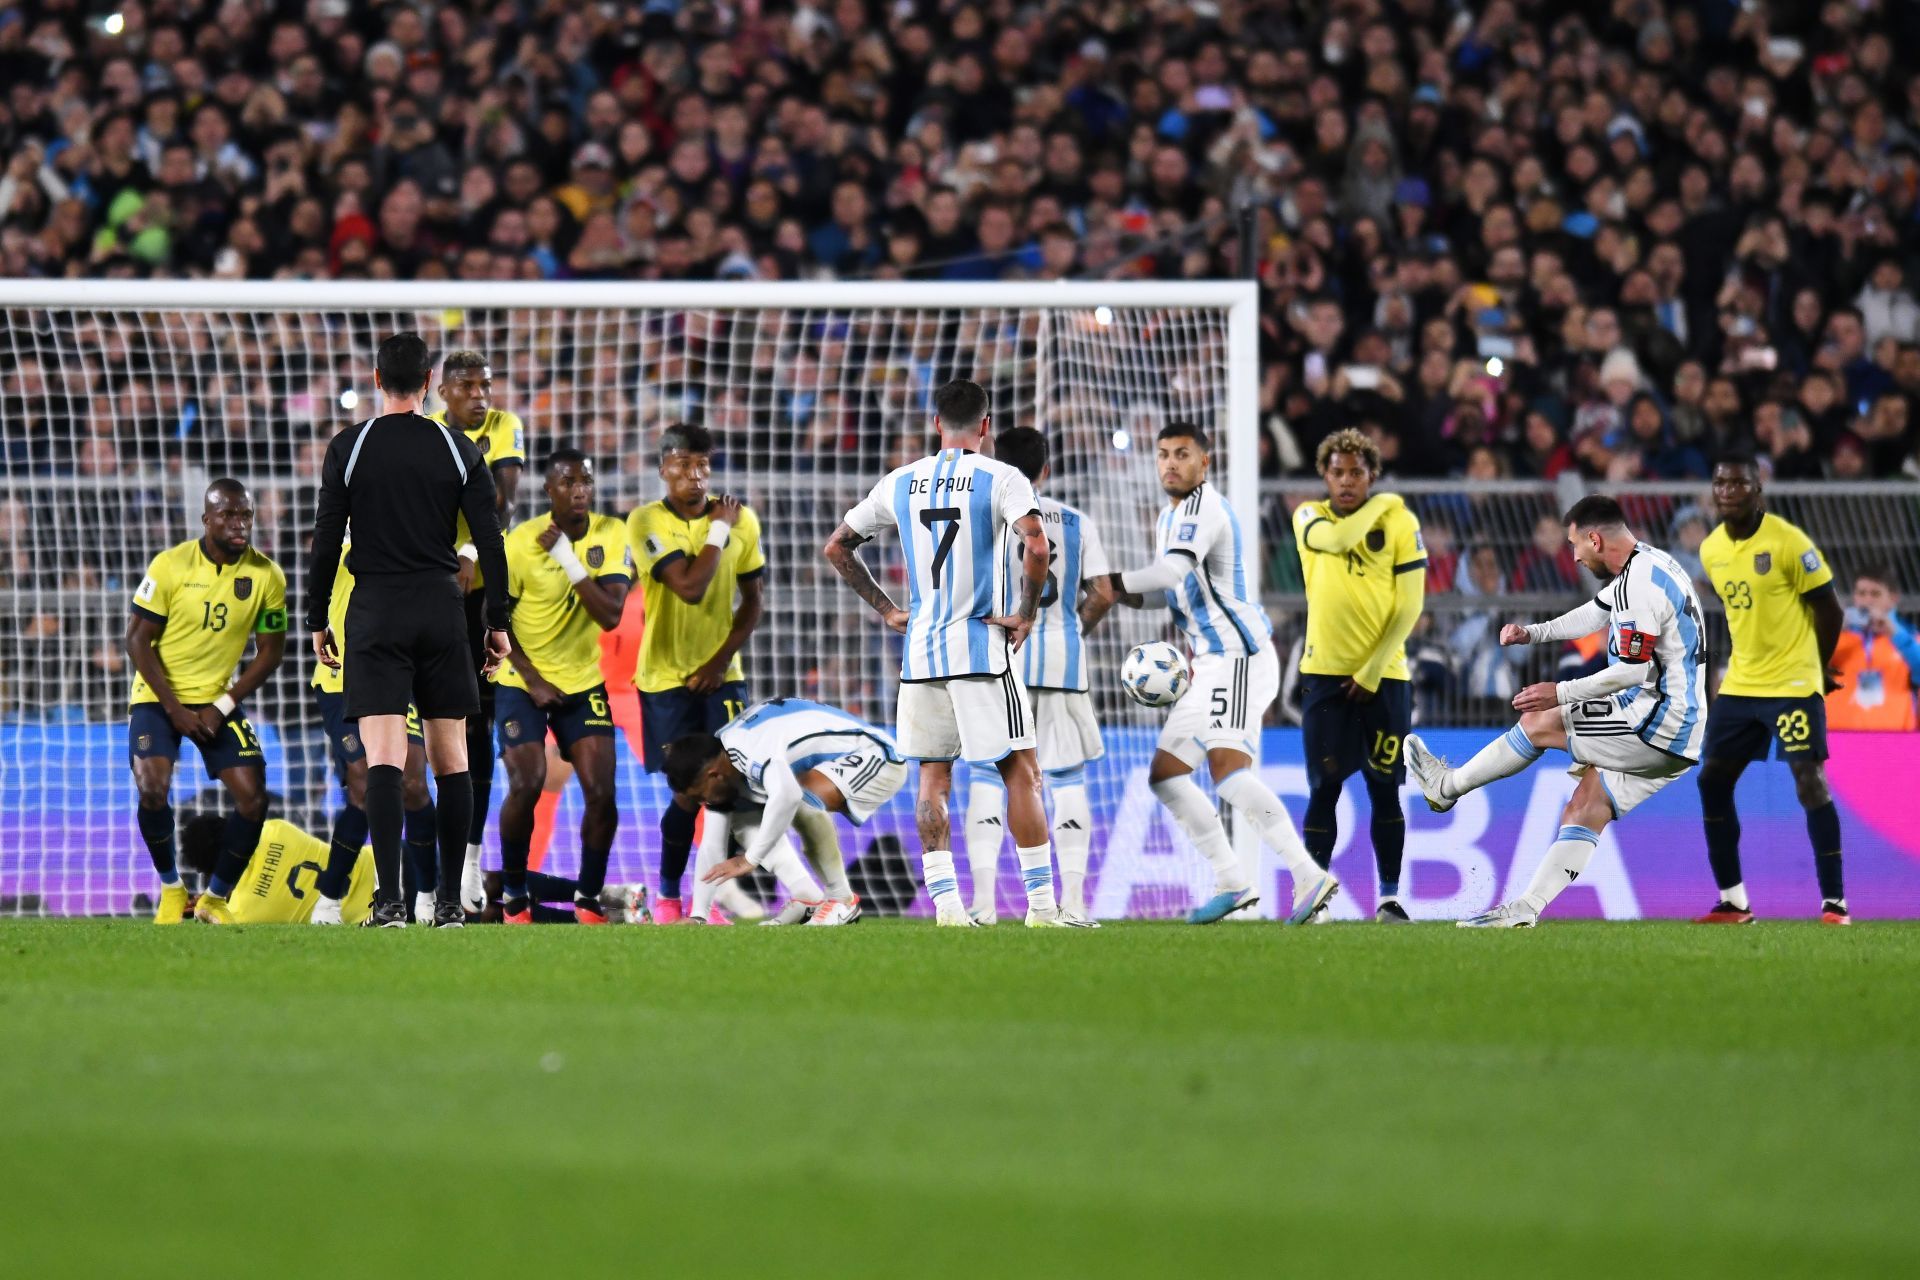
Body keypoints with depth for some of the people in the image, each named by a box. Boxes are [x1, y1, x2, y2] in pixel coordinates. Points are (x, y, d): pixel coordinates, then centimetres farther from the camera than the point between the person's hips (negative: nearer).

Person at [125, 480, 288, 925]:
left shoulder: (267, 577, -8)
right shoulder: (171, 566, -15)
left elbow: (271, 652, -1)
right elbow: (137, 640, -10)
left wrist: (222, 707, -10)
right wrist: (174, 708, -15)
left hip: (217, 700, 3)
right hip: (158, 695, -2)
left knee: (253, 796, -10)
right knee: (153, 790, -22)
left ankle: (216, 899, 8)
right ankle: (171, 889, 1)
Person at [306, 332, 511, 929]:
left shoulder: (347, 448, 0)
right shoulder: (458, 450, 3)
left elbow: (326, 541, -1)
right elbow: (491, 540, 1)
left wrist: (317, 621, 7)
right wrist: (498, 623, 7)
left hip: (376, 612, -2)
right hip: (442, 609, 2)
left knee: (383, 760, -9)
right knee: (450, 760, 9)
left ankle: (389, 900, -21)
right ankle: (450, 900, 10)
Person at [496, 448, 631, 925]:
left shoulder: (612, 535, -8)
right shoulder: (521, 543, -14)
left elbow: (610, 616, -18)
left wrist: (568, 558, -25)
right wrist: (532, 680, -11)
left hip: (584, 681, 3)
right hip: (524, 679, -3)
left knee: (601, 791, -7)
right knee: (526, 785, -15)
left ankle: (589, 898, 9)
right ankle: (514, 897, 3)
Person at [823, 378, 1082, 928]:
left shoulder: (900, 483, 9)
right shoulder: (1001, 479, -5)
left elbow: (837, 547, 15)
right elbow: (1036, 546, -21)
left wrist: (885, 608, 17)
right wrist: (1027, 614, -10)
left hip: (919, 650, 4)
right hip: (982, 647, -4)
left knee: (933, 778, 7)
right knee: (1021, 772, 1)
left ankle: (945, 903, -1)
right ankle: (1042, 904, -1)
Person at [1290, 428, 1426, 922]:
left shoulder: (1401, 523, 0)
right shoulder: (1309, 518, 4)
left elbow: (1409, 607, -3)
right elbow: (1338, 539, -21)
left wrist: (1372, 672, -9)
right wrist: (1381, 505, -8)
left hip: (1383, 676, 0)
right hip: (1325, 674, 0)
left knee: (1384, 789, 2)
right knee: (1323, 789, -2)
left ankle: (1390, 896, 10)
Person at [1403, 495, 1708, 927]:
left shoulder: (1640, 584, -20)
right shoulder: (1646, 565, 13)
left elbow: (1634, 669, -24)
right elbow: (1597, 613, 30)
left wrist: (1561, 694, -18)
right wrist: (1534, 632, 25)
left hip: (1657, 727, -10)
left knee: (1538, 722, 2)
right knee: (1586, 809, 8)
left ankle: (1447, 786, 18)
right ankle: (1526, 908, 5)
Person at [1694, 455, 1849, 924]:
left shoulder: (1788, 542, -15)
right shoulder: (1711, 550, 5)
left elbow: (1829, 609, -8)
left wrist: (1815, 667, 1)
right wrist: (1747, 662, 11)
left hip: (1793, 685, -7)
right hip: (1739, 685, 7)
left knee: (1810, 780, -13)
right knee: (1712, 780, 4)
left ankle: (1834, 902, -8)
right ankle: (1733, 902, 13)